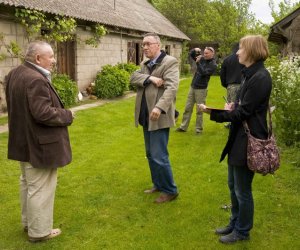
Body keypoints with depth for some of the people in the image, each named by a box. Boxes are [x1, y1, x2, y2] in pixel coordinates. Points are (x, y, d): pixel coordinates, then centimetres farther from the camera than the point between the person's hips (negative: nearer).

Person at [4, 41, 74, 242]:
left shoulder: (14, 74, 7)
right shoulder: (36, 79, -25)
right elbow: (43, 113, -29)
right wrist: (67, 115, -13)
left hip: (24, 140, 11)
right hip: (39, 144, -10)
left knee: (28, 183, 22)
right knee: (40, 188, 3)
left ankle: (28, 222, 37)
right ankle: (39, 231, 17)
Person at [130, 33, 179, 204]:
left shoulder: (170, 62, -9)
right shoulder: (145, 64, 16)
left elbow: (171, 87, -23)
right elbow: (133, 78, 0)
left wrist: (159, 107, -37)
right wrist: (150, 78, -18)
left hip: (159, 117, -8)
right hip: (146, 117, 8)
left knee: (159, 157, -6)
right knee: (151, 155, 16)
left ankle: (170, 190, 11)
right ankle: (158, 185, 32)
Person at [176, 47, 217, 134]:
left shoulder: (213, 65, -10)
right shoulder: (202, 59, 7)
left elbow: (204, 73, -23)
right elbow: (191, 54, 15)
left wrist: (198, 62, -24)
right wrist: (195, 50, -5)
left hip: (201, 89, -6)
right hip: (192, 87, 6)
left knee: (199, 110, -1)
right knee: (187, 108, 8)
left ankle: (199, 129, 10)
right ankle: (183, 127, 14)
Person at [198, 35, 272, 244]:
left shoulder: (260, 77, -20)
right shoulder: (249, 74, 11)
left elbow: (243, 113, -21)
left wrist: (212, 112, -17)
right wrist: (233, 108, -2)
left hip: (248, 141, -9)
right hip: (238, 138, 10)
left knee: (242, 190, 7)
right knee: (233, 185, 21)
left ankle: (242, 231, 27)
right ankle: (235, 223, 39)